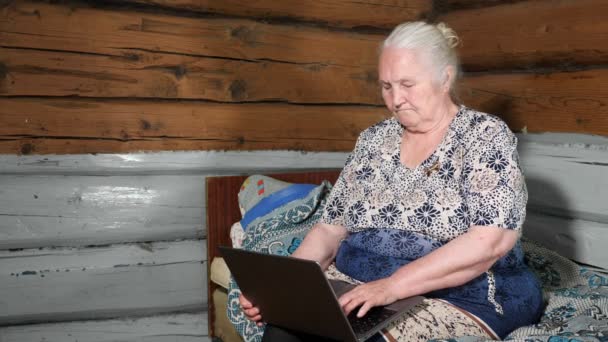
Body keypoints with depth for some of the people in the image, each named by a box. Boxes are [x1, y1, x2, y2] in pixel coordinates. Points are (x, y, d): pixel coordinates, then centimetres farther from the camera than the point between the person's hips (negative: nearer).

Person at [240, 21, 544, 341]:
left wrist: (393, 285, -27)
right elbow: (330, 228, 9)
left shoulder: (485, 135, -6)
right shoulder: (372, 139, 10)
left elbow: (491, 242, -18)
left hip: (460, 297, -4)